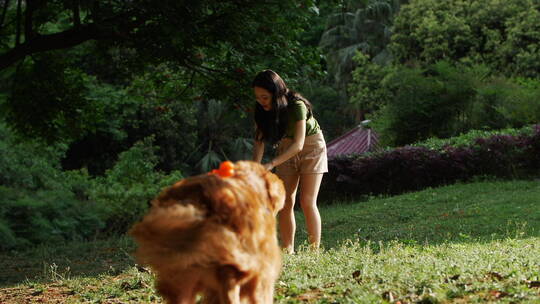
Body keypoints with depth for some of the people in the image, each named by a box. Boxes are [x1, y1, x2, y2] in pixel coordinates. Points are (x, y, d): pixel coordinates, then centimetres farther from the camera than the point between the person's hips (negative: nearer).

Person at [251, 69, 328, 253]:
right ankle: (288, 252, 0)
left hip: (310, 147, -5)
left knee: (307, 202, -12)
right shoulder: (262, 110, -15)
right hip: (285, 149, 5)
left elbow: (298, 144, -37)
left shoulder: (296, 106, -32)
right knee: (285, 203, -3)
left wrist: (271, 164, -46)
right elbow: (259, 141, -15)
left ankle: (315, 251, -7)